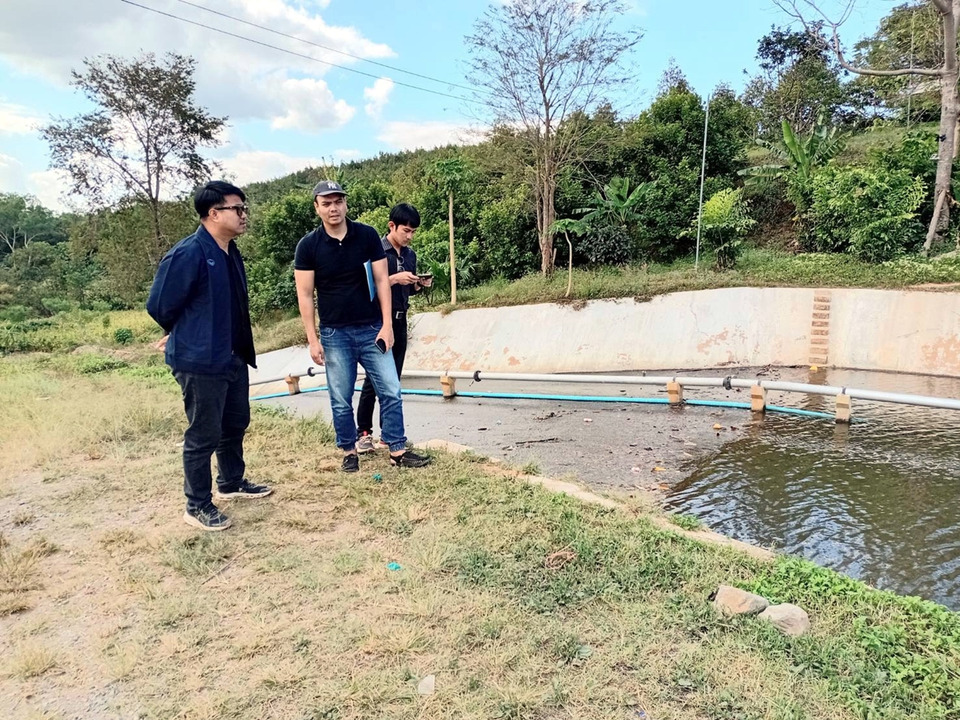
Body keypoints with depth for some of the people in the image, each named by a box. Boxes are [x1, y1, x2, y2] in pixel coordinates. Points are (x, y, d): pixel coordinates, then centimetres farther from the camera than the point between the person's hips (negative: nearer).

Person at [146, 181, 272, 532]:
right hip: (201, 362, -9)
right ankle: (197, 506, 20)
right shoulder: (188, 254, -20)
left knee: (235, 424, 21)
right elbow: (159, 305, -15)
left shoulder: (230, 253, 7)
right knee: (204, 435, 3)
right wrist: (189, 338, 1)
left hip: (233, 358, 9)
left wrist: (237, 344, 14)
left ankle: (232, 483, 41)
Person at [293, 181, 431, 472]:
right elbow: (305, 295, -3)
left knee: (391, 391, 1)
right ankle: (349, 452, 22)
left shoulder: (367, 235, -2)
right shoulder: (308, 245, -4)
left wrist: (387, 325, -7)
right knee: (341, 400, 6)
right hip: (334, 334, -1)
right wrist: (313, 339, -7)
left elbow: (381, 281, -1)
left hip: (372, 329, 1)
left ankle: (398, 451, 11)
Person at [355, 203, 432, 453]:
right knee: (373, 379, -3)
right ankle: (363, 432, 7)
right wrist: (394, 278, -22)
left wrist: (420, 285, -2)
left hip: (400, 322, 6)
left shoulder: (410, 254, 10)